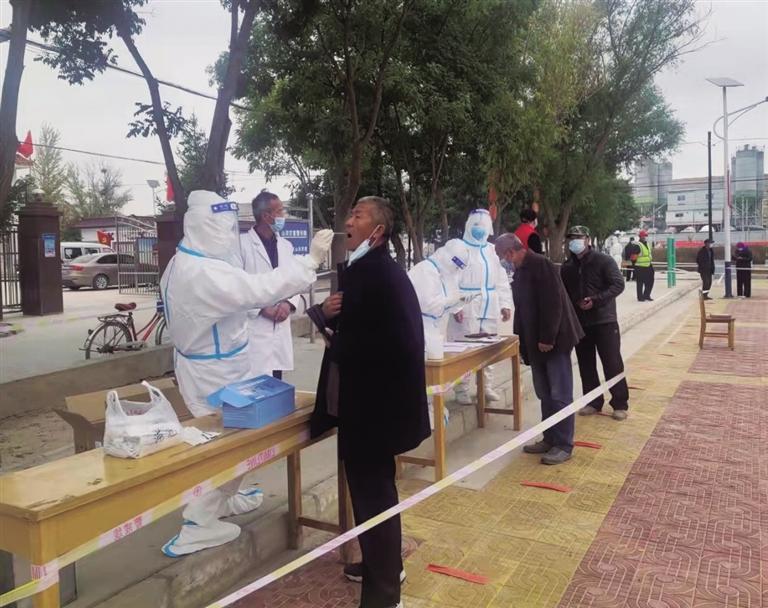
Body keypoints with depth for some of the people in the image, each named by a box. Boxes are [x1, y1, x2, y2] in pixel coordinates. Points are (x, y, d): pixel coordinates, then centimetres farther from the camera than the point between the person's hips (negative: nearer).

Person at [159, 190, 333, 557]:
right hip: (212, 372, -10)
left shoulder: (185, 264, 5)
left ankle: (224, 499, 42)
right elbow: (260, 289, -37)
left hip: (210, 363, 10)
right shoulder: (203, 273, -30)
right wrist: (311, 259, -33)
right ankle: (199, 526, 12)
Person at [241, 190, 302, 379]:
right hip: (253, 330, -5)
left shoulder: (286, 246, 12)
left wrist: (289, 303, -5)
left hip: (280, 331, 6)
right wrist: (262, 309, -13)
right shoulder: (242, 244, -7)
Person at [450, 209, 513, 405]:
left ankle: (487, 386, 24)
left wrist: (505, 304, 6)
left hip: (489, 309, 5)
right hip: (466, 310, -5)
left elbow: (501, 280, 14)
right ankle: (461, 390, 8)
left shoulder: (492, 250, 13)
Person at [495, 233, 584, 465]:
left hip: (554, 340, -9)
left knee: (560, 394, -1)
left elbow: (553, 304, -22)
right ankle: (550, 439, 25)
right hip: (536, 342, 9)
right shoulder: (521, 270, 11)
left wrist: (547, 338, -20)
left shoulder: (541, 265, -17)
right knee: (545, 394, 15)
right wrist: (522, 340, 15)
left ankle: (564, 445, 7)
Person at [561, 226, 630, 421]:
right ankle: (593, 401, 21)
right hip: (579, 322, 5)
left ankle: (620, 404, 8)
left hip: (604, 321, -5)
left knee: (612, 363, -2)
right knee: (586, 365, 9)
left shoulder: (603, 260, -6)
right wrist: (573, 306, -1)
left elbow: (618, 284, -13)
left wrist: (596, 300, -22)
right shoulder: (567, 267, 10)